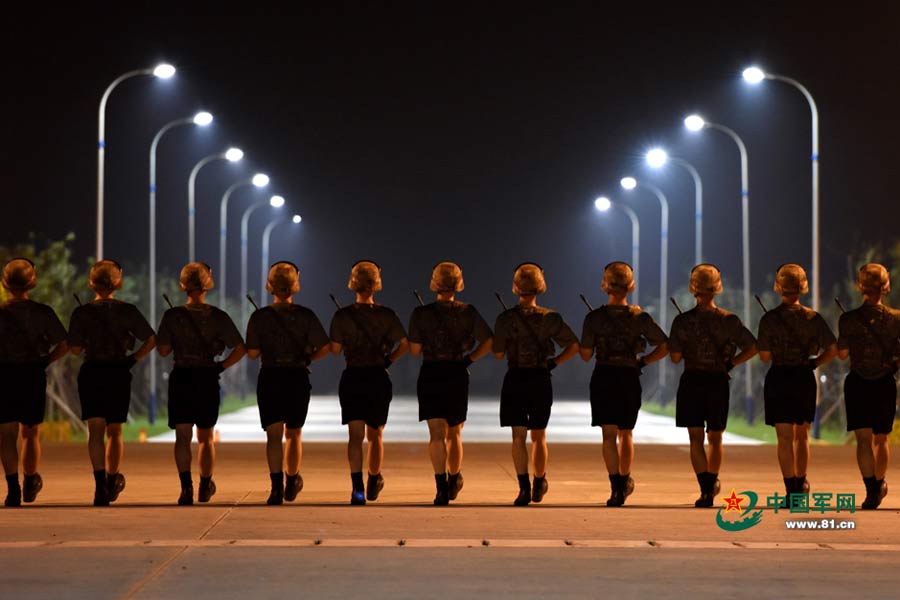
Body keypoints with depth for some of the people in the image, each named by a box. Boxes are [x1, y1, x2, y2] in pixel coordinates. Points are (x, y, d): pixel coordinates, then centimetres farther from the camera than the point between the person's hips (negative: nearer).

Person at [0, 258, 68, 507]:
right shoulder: (43, 312, -2)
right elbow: (64, 344, -7)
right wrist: (45, 361, 3)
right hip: (34, 375, 1)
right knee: (30, 432, 16)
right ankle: (30, 484, 30)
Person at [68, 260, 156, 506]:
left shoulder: (82, 313, -2)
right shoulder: (128, 311, 0)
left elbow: (74, 349, -3)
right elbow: (151, 340, -4)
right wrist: (133, 359, 3)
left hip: (91, 374, -1)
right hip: (119, 374, 1)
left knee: (95, 431, -6)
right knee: (114, 431, 16)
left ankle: (100, 484, -23)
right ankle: (112, 481, 29)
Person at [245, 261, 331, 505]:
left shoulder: (259, 317, -4)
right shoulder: (306, 316, -3)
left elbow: (252, 353, -4)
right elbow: (324, 348, -7)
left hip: (270, 378, -1)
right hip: (298, 378, 1)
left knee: (274, 435, -1)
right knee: (293, 434, 17)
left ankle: (277, 486, -16)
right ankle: (292, 482, 30)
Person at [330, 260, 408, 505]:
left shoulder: (342, 316, -5)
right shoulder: (387, 315, -2)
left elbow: (335, 350, -4)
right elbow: (404, 344, -7)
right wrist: (388, 360, 6)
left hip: (352, 378, -1)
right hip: (379, 378, 1)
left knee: (356, 435, -4)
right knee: (375, 435, 17)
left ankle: (357, 487, -20)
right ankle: (374, 481, 35)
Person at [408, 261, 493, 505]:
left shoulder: (421, 314, -6)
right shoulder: (468, 312, -2)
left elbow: (414, 350, -3)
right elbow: (489, 341, -7)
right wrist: (469, 359, 2)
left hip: (430, 375, -2)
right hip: (458, 375, 2)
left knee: (437, 434, -4)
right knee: (454, 433, 19)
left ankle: (441, 487, -17)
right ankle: (453, 480, 34)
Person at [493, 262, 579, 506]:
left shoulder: (505, 319, -7)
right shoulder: (551, 318, -3)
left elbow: (498, 354, -6)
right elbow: (574, 346, -5)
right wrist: (554, 362, 4)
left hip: (515, 379, -2)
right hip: (540, 380, 2)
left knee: (518, 436, -2)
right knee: (538, 436, 16)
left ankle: (524, 486, -15)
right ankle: (539, 484, 29)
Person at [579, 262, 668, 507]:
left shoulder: (594, 318, -6)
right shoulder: (640, 318, -3)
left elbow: (585, 355, -3)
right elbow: (664, 347, -4)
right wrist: (642, 361, 6)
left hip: (603, 378, -1)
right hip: (630, 378, 1)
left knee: (609, 434, -1)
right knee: (625, 433, 18)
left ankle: (616, 487, -13)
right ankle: (625, 481, 31)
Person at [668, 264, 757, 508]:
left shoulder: (682, 321, -7)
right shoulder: (729, 320, -4)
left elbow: (675, 357, -5)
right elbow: (753, 348, -6)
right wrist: (730, 363, 5)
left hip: (691, 382, -1)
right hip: (718, 381, 2)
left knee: (696, 439, 1)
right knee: (715, 438, 18)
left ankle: (705, 490, -12)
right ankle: (711, 483, 33)